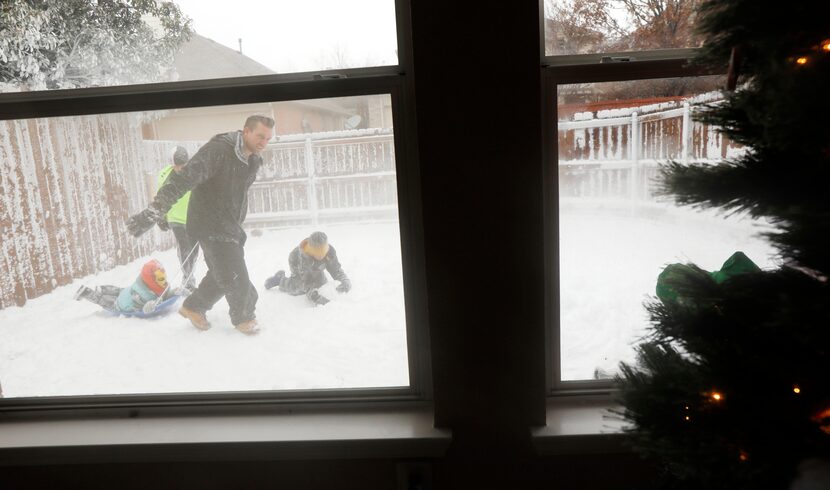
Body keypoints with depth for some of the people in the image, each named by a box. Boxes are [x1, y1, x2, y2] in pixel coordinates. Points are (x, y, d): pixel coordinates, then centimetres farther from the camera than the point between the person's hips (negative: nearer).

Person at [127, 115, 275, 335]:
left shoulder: (253, 159, 2)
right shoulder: (217, 150, -24)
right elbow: (184, 179, -32)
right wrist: (153, 212, -39)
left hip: (231, 226, 8)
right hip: (211, 225, -8)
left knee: (222, 275, 18)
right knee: (235, 277, -1)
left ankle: (193, 307, 39)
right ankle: (243, 317, 23)